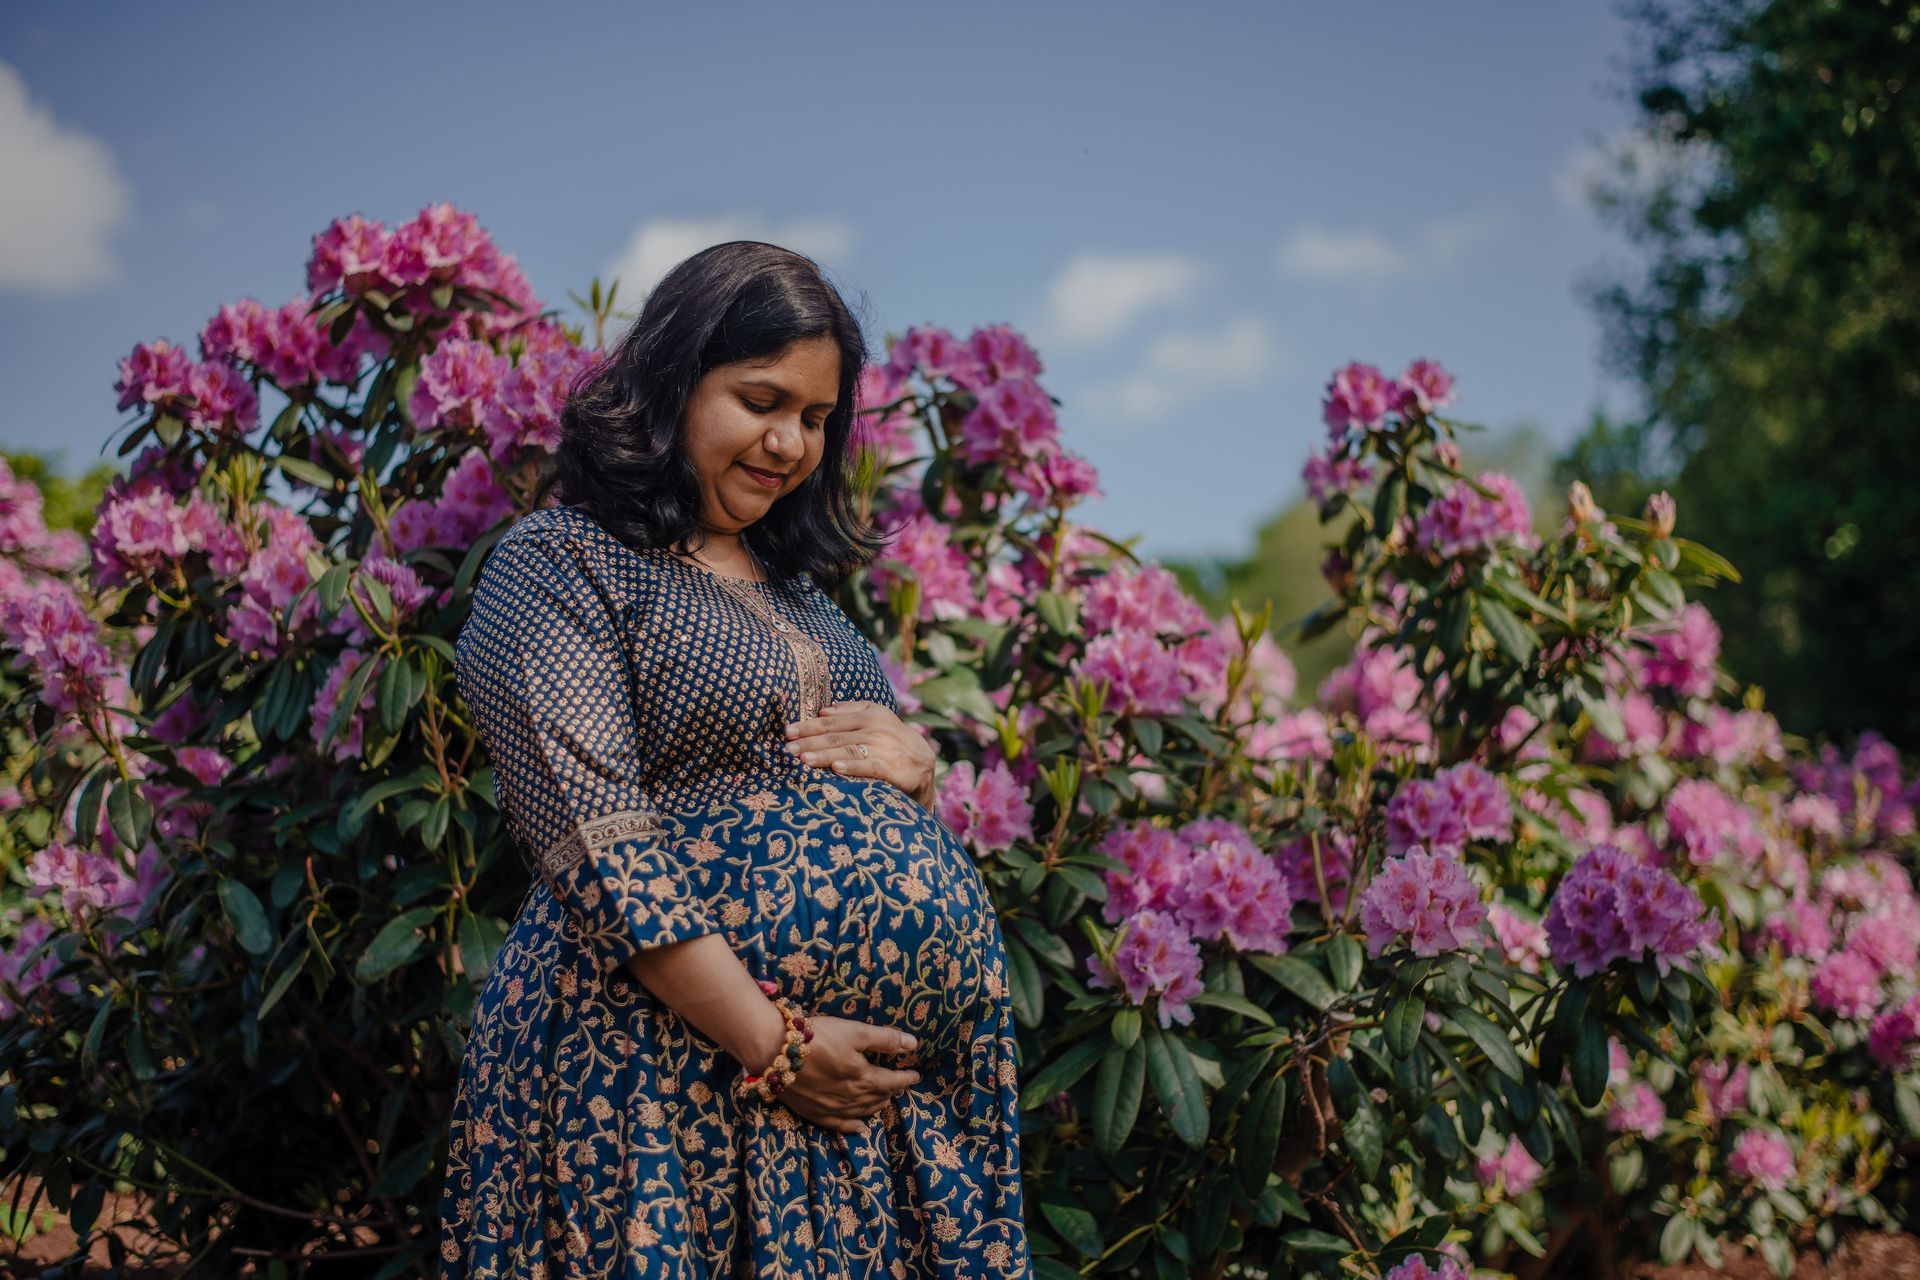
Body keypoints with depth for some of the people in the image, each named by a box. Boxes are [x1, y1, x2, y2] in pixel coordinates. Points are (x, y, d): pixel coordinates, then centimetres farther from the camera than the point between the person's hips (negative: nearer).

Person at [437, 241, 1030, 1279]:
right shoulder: (558, 563, -4)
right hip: (679, 1069, -7)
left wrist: (911, 760, 1)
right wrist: (773, 1045, -17)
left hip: (892, 1068, 7)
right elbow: (597, 846, -14)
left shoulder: (795, 580, 18)